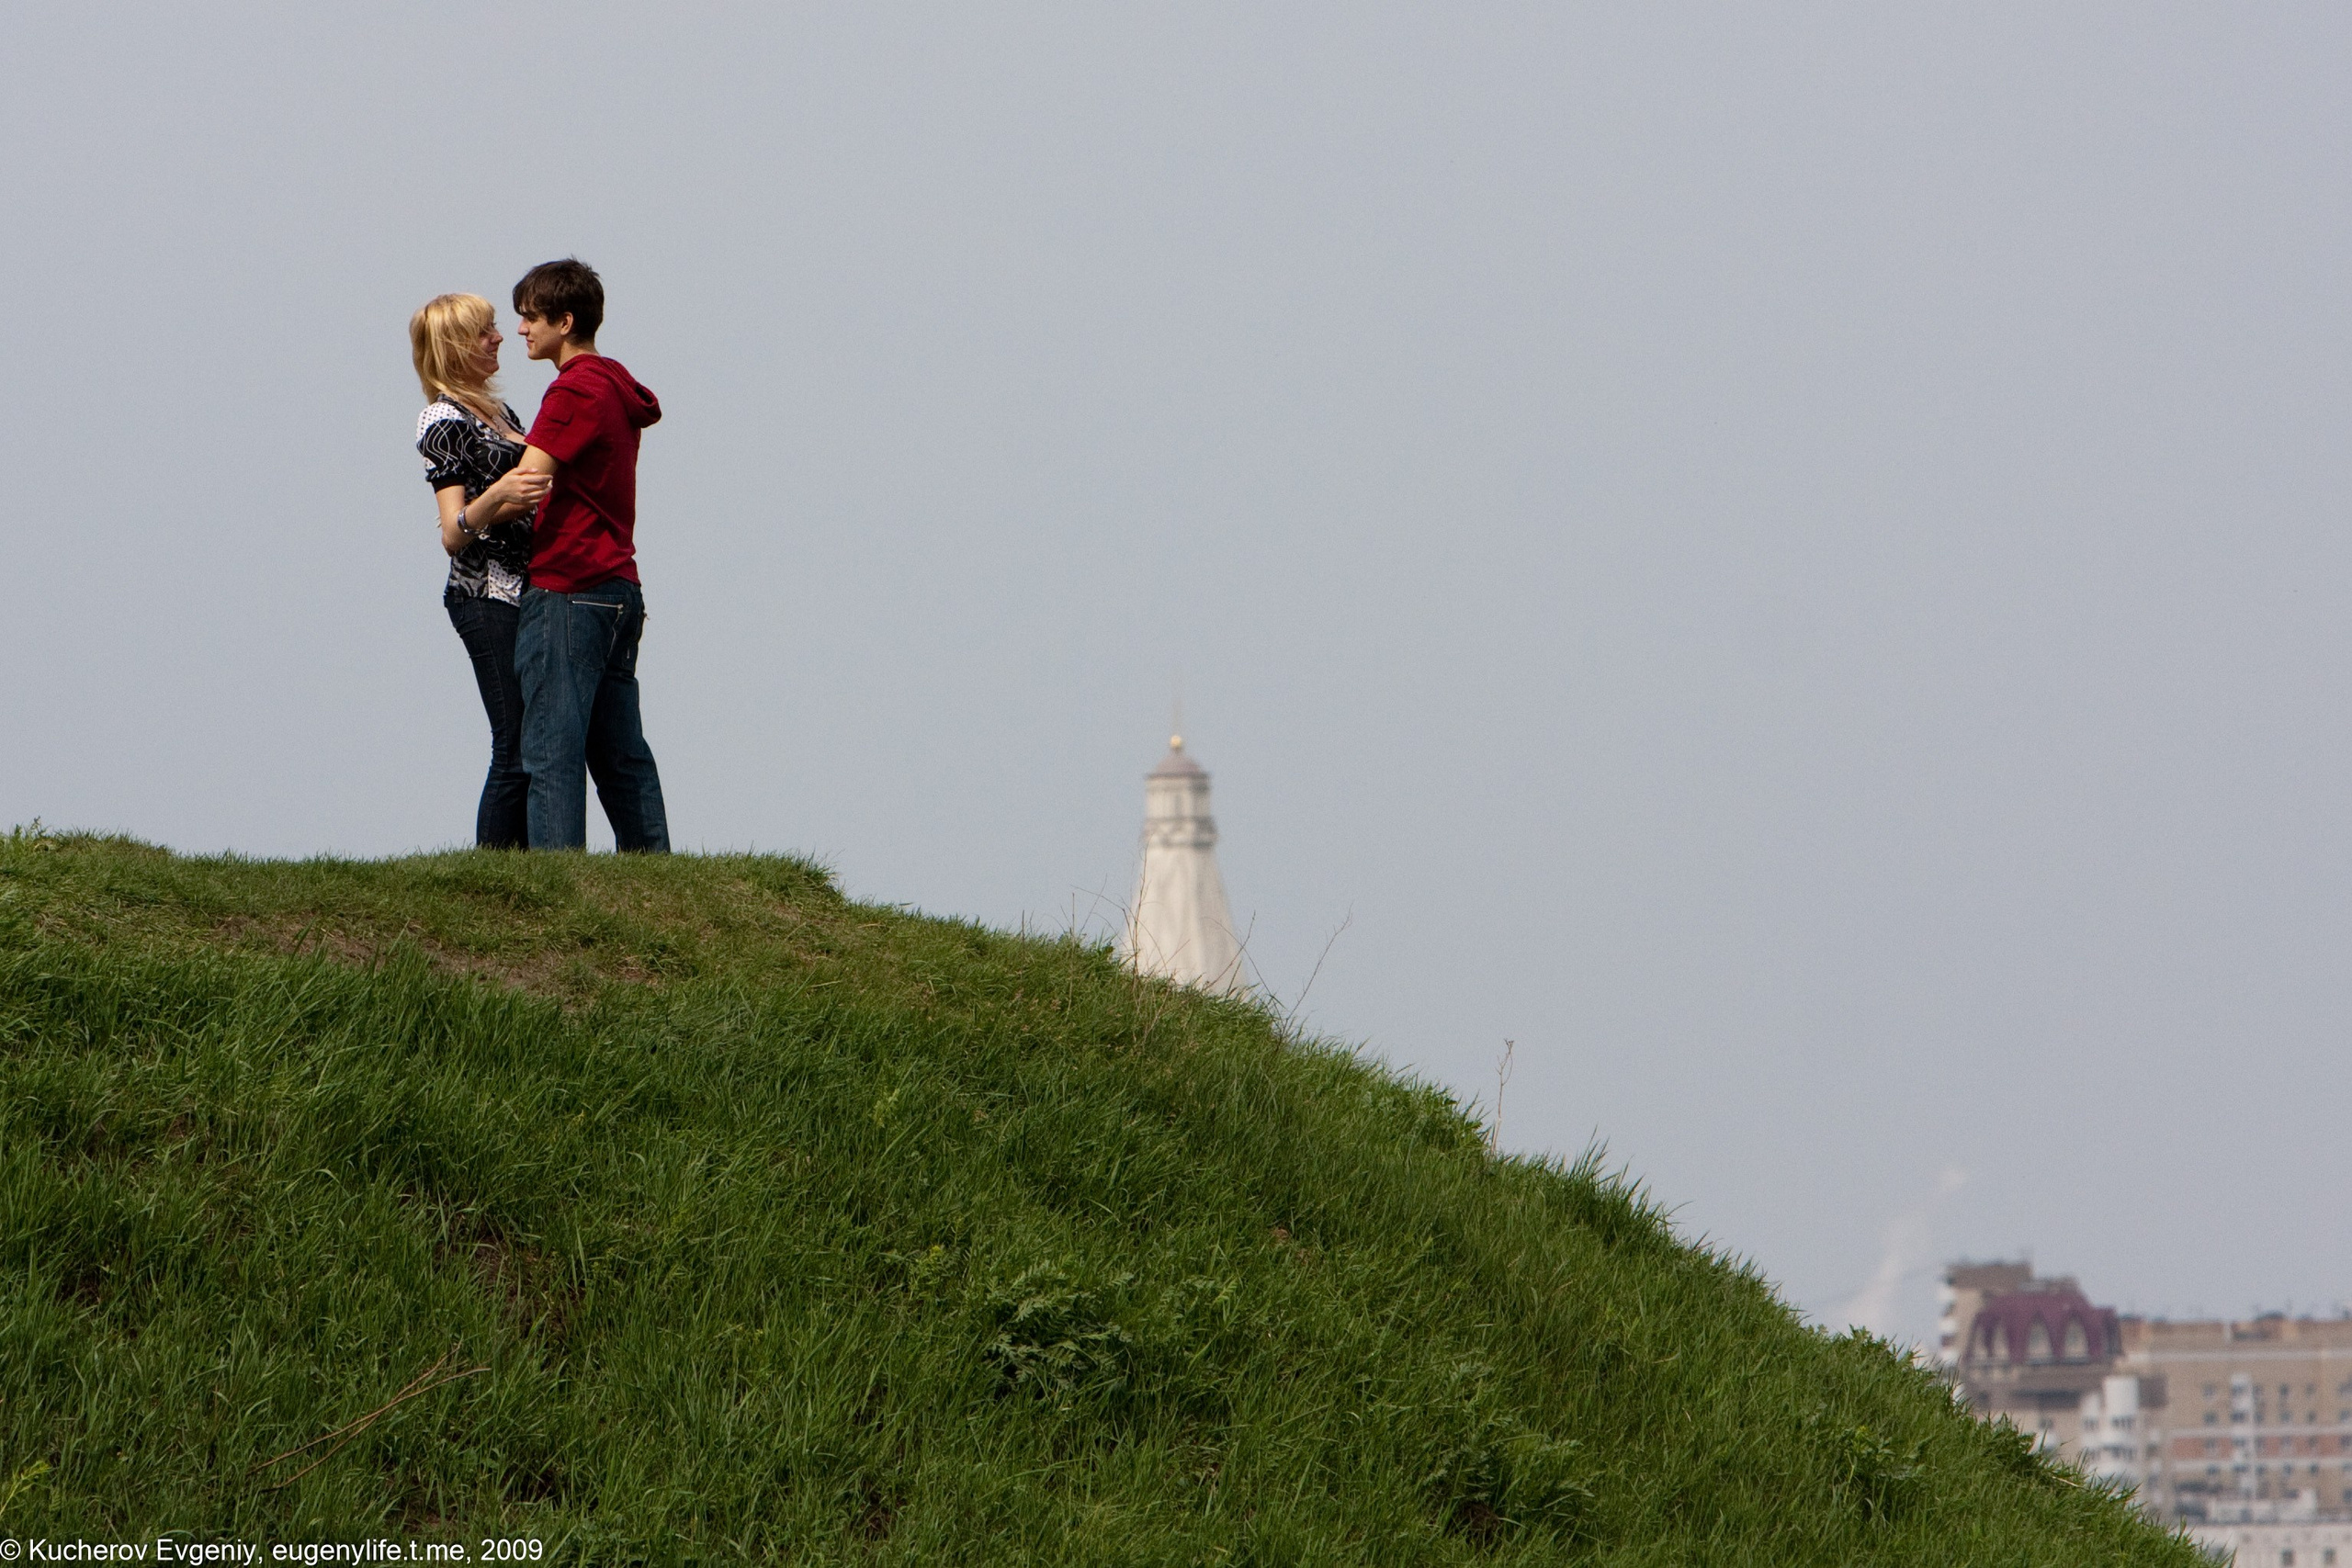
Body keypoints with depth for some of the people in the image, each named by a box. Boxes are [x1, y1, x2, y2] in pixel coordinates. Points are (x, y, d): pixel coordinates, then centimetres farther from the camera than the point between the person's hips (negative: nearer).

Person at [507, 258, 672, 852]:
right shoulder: (615, 385, 16)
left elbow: (526, 483, -18)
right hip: (619, 586, 10)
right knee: (620, 752, 11)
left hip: (568, 591, -9)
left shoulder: (574, 391, -12)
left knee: (551, 751, -10)